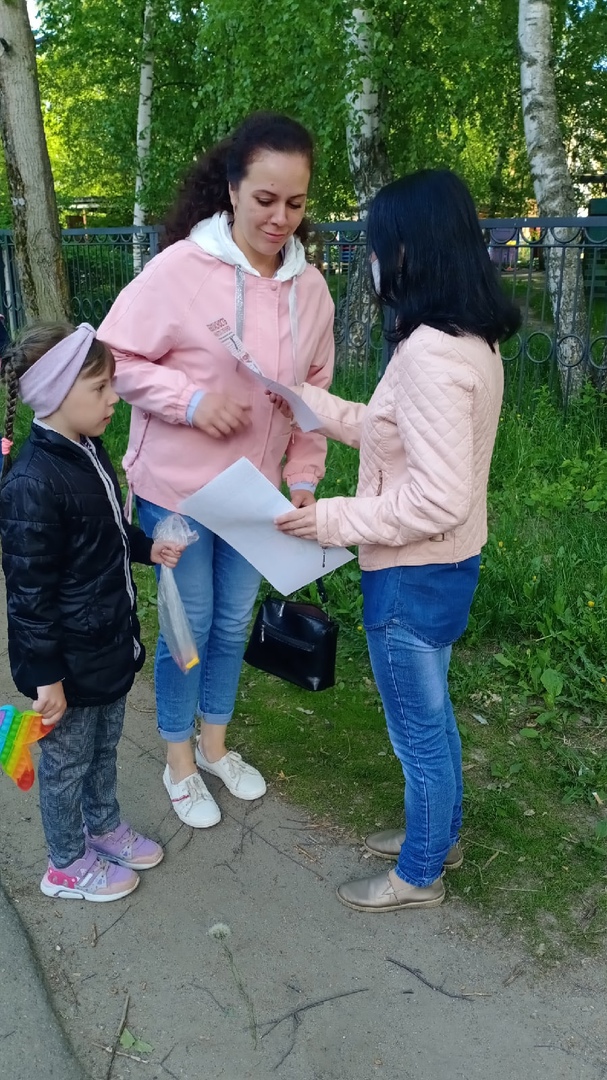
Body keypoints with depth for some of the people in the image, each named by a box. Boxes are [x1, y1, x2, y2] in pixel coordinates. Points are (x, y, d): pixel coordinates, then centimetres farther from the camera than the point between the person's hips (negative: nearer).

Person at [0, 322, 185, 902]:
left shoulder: (88, 451, 1)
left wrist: (148, 548, 2)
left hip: (110, 644, 8)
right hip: (69, 662, -8)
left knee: (105, 746, 27)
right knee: (67, 762, 14)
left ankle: (104, 827, 50)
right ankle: (67, 866, 36)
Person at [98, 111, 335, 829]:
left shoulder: (309, 286, -2)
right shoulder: (181, 268, -19)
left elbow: (315, 392, 6)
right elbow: (114, 359, -13)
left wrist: (303, 477, -1)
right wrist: (191, 399, -25)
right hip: (178, 487, -5)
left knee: (234, 622, 18)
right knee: (189, 625, 9)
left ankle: (215, 743, 42)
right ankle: (179, 763, 32)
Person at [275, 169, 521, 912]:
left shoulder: (430, 353, -27)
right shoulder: (472, 339, 4)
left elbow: (437, 497, -29)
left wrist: (333, 520, -20)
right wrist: (303, 399, 12)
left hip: (414, 577, -9)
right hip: (443, 567, 9)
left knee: (417, 729, 11)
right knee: (429, 713, 26)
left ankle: (420, 874, 34)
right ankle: (439, 835, 48)